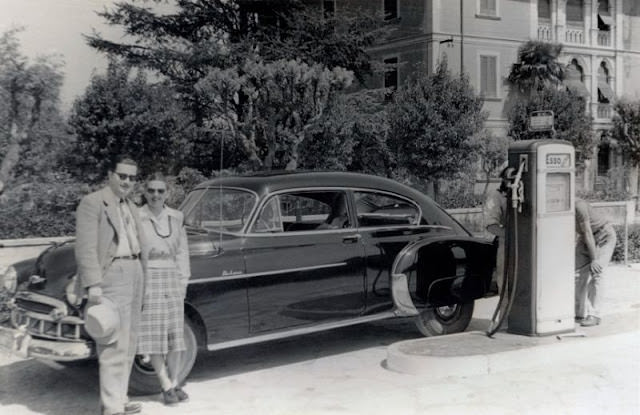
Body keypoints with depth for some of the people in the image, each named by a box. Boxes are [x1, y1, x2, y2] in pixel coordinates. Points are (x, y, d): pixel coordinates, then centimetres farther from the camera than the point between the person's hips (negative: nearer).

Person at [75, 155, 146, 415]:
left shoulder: (130, 208, 17)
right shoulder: (92, 203, -8)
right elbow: (85, 248, -14)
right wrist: (93, 286, -21)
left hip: (134, 274, 9)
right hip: (110, 276, -9)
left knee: (127, 344, 12)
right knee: (114, 347, -10)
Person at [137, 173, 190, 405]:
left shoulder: (176, 218, 4)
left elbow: (182, 251, 9)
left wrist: (183, 281, 3)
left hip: (171, 279, 4)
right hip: (146, 279, -4)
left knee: (175, 333, 6)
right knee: (154, 336, -3)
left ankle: (174, 383, 16)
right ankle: (166, 386, 4)